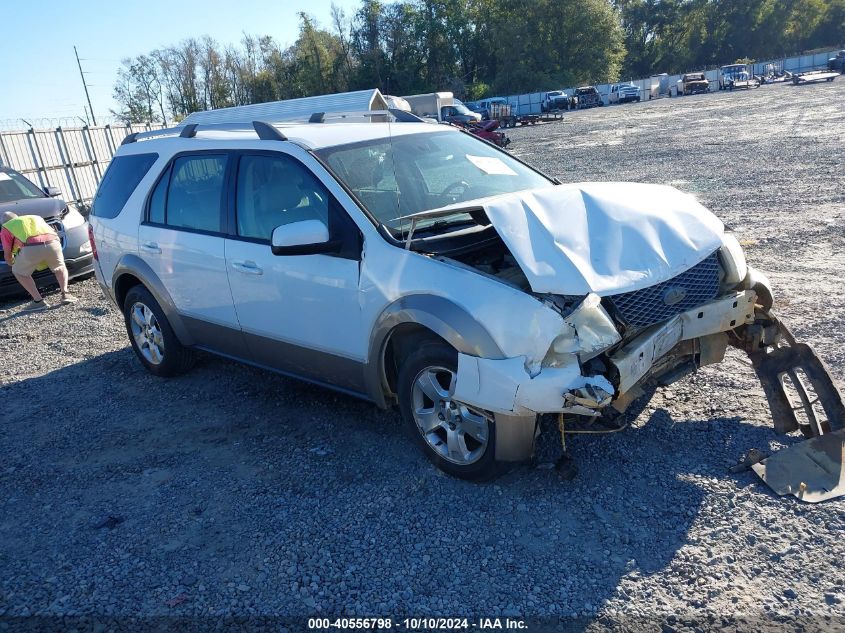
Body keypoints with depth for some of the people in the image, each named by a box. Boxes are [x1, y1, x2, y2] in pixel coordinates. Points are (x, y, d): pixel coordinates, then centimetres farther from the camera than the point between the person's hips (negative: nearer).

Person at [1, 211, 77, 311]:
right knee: (60, 268, 33)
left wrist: (13, 263, 50)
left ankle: (38, 301, 13)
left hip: (32, 248, -3)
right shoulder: (36, 217, 38)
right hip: (52, 243, 3)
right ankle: (65, 294, 13)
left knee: (19, 272, 23)